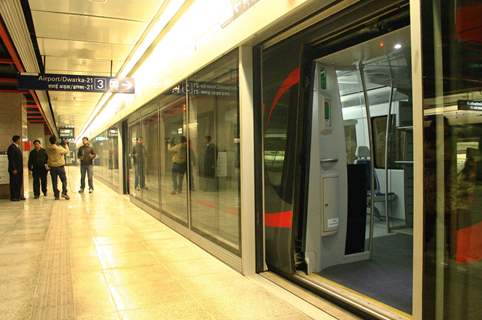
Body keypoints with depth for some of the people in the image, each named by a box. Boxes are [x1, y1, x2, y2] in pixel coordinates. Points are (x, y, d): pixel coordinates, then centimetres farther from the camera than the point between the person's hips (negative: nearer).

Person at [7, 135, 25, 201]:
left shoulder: (17, 147, 16)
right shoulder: (11, 147, -12)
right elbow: (11, 159, -18)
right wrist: (14, 169, -20)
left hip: (19, 169, 9)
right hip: (15, 169, -9)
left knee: (19, 183, 12)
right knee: (14, 183, -4)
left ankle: (18, 196, 18)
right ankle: (14, 197, 2)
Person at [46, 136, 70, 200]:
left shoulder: (48, 149, -2)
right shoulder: (59, 148, -15)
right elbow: (66, 151, -3)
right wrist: (66, 145, 11)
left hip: (52, 167, 4)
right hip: (60, 166, -4)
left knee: (54, 182, 8)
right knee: (64, 180, 8)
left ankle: (56, 195, 11)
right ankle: (64, 193, -2)